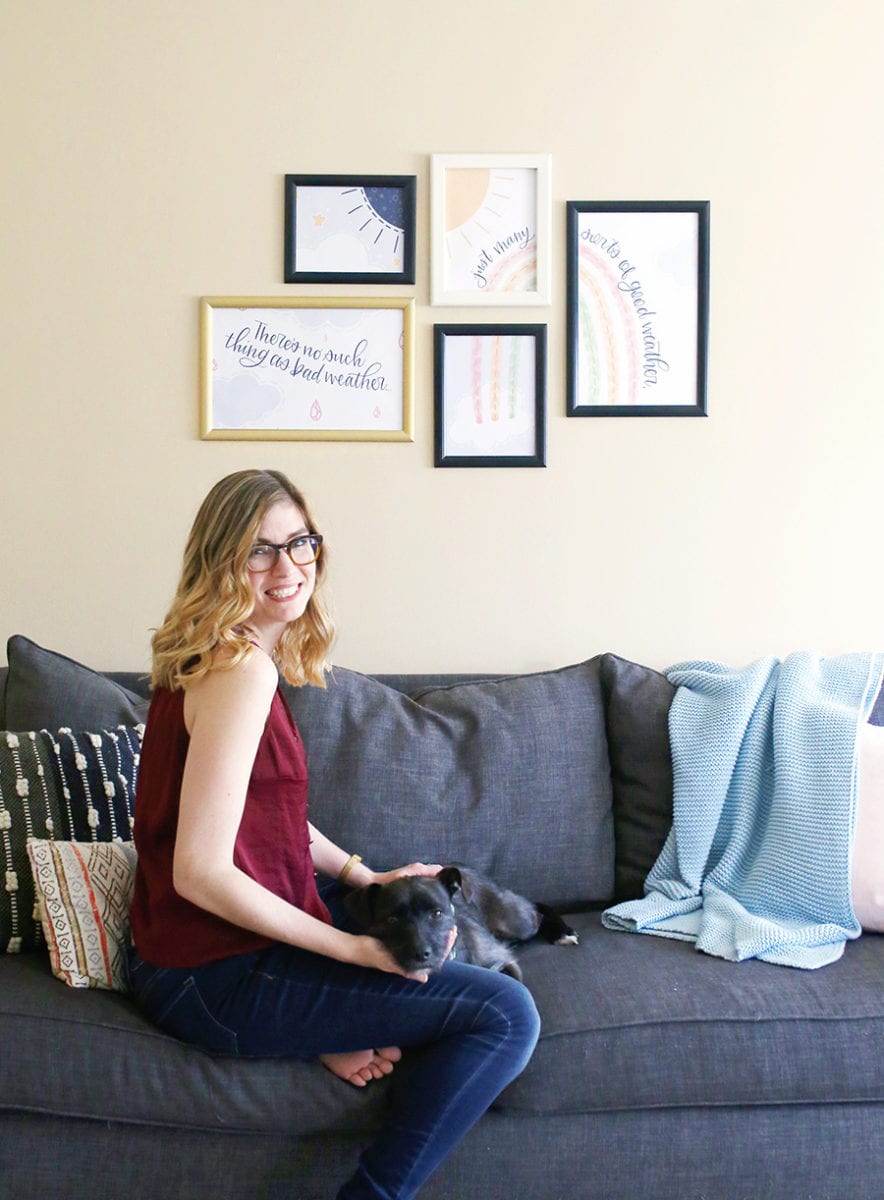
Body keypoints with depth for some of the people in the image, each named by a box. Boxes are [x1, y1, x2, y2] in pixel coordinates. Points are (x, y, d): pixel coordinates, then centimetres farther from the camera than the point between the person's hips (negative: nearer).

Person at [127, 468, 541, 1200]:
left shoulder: (228, 659, 8)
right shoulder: (242, 671, -22)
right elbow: (201, 872, -27)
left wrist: (365, 877, 7)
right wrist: (356, 950, -20)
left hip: (196, 946, 10)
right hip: (216, 976, -10)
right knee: (506, 1015, -13)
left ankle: (331, 1030, 9)